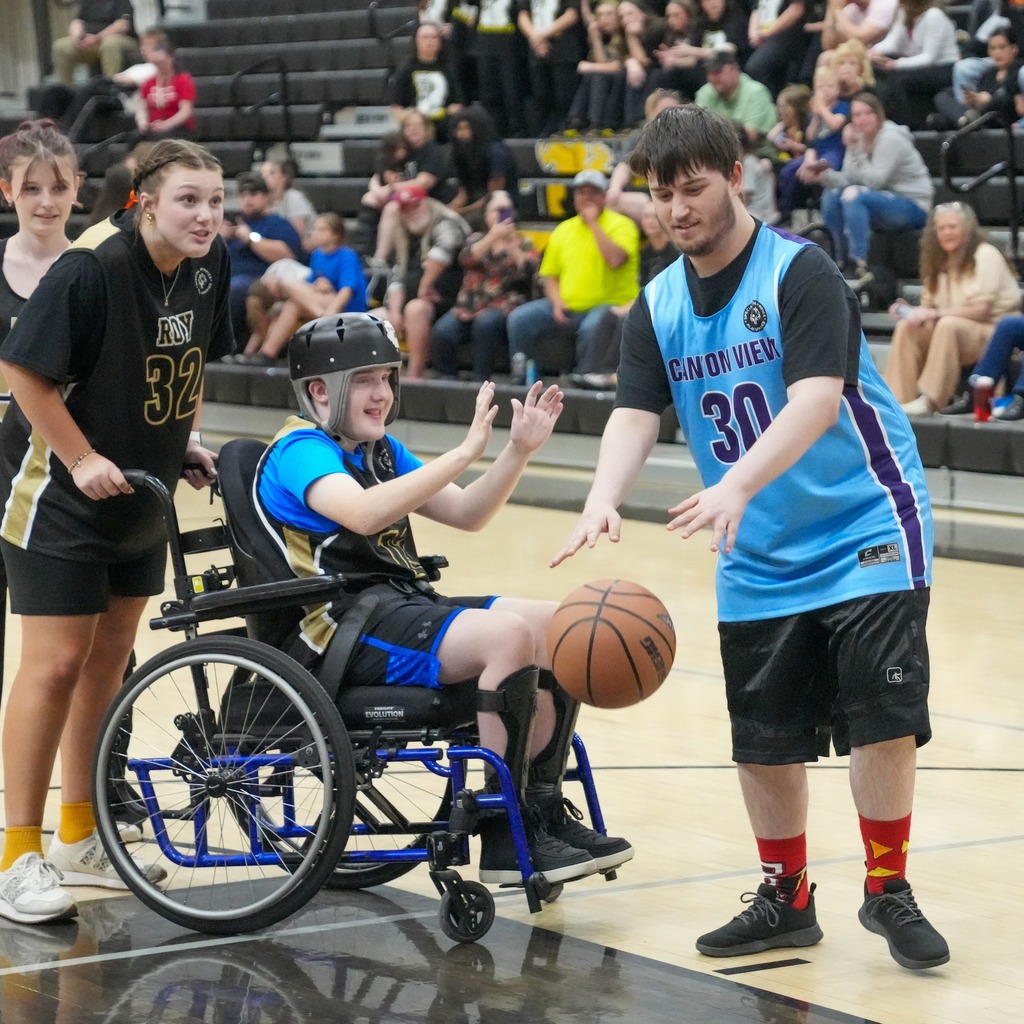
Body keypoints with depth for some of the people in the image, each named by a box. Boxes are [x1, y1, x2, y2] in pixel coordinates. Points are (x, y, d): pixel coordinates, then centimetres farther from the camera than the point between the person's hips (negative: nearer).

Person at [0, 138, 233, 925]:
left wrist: (186, 439, 3)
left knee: (110, 658, 14)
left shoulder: (208, 266, -3)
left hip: (140, 493, 7)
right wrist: (82, 459, -20)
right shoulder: (93, 267, -25)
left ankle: (80, 838, 27)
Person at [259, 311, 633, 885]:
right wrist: (465, 452, -29)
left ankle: (545, 811, -1)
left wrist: (518, 452, 3)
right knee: (510, 633, -29)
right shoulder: (301, 451, -6)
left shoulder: (380, 450, 21)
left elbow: (467, 515, 19)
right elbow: (363, 513, -27)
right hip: (344, 628, -9)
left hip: (405, 609, 9)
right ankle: (506, 836, -25)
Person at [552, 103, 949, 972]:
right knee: (764, 737, 6)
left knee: (883, 716, -10)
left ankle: (889, 891, 7)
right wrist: (604, 498, -30)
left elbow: (814, 401, -29)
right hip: (759, 560, 5)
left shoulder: (801, 273, -17)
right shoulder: (658, 307, 1)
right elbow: (635, 414, -8)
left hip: (864, 533, -5)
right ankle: (786, 900, 22)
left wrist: (736, 486, -44)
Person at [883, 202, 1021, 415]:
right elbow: (930, 305, 10)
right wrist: (911, 311, -13)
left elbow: (982, 310, -17)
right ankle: (899, 398, -24)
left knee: (948, 325, -36)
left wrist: (934, 313, -22)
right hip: (952, 331, 7)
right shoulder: (940, 261, 12)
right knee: (906, 327, -18)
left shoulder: (985, 255, -9)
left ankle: (930, 400, -36)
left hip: (994, 329, -7)